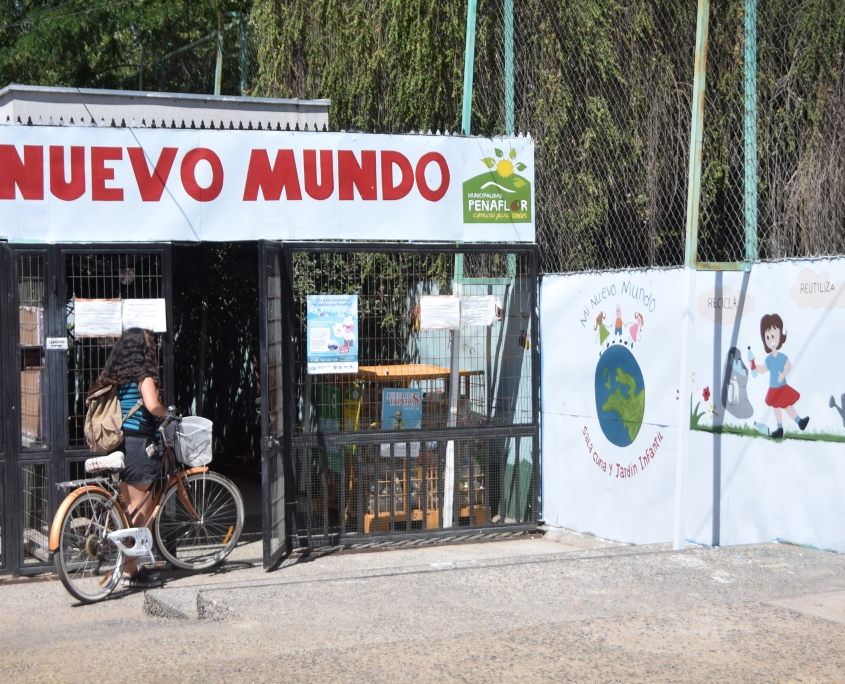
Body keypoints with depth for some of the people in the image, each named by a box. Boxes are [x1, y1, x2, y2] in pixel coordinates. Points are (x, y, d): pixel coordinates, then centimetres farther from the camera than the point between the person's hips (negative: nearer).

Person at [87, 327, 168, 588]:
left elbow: (92, 401, 17)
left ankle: (131, 566, 18)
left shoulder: (114, 376, 12)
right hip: (139, 444, -8)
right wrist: (166, 412, -6)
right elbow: (152, 405, -26)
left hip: (117, 445, 8)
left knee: (131, 508, 15)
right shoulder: (144, 375, -10)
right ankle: (131, 572, -2)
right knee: (140, 509, -2)